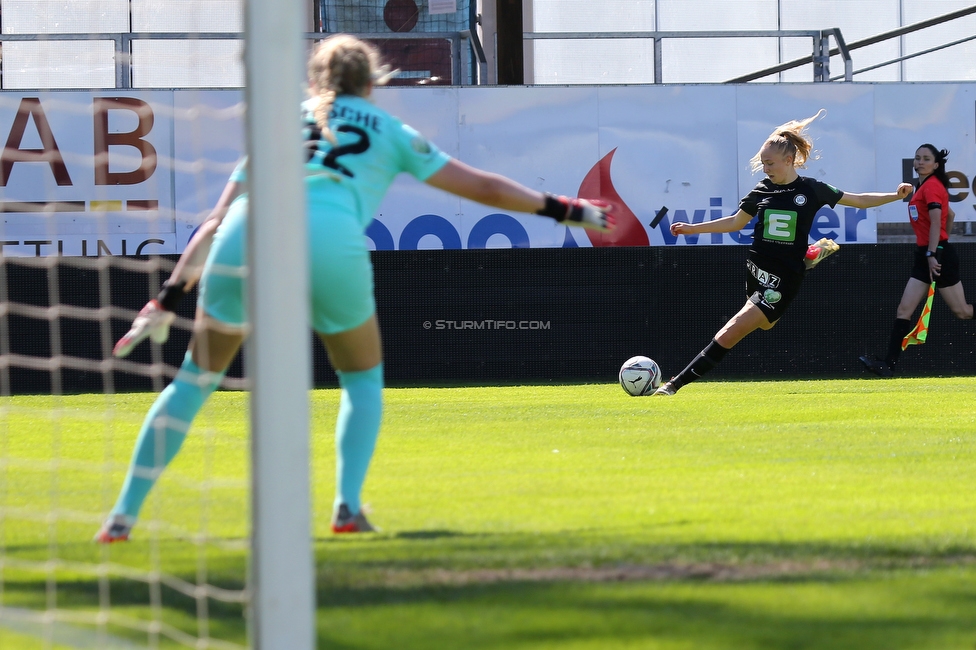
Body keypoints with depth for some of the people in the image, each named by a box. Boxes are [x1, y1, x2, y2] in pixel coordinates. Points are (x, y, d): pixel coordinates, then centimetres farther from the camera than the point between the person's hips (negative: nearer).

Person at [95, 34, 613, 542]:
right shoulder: (389, 132, 27)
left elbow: (217, 221, 27)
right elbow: (484, 188, 32)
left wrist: (170, 297, 25)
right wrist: (563, 210, 44)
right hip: (331, 239, -2)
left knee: (197, 377, 15)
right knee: (363, 378, 23)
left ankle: (123, 515, 7)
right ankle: (347, 506, 7)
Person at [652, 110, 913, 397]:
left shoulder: (811, 190, -4)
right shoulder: (762, 190, 5)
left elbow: (859, 200, 7)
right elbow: (736, 222, 18)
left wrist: (895, 195, -3)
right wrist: (692, 228, 13)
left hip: (783, 281, -5)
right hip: (757, 272, 5)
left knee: (729, 335, -14)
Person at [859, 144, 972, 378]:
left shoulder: (932, 186, -12)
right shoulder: (925, 186, 14)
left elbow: (936, 222, -19)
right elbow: (950, 215, 25)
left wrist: (933, 254, -23)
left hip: (938, 255, -10)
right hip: (925, 255, 10)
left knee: (962, 311, -1)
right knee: (904, 310, 0)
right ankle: (888, 365, -5)